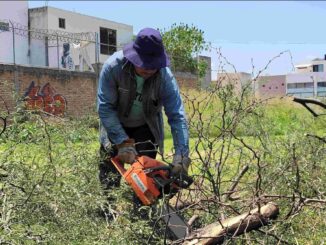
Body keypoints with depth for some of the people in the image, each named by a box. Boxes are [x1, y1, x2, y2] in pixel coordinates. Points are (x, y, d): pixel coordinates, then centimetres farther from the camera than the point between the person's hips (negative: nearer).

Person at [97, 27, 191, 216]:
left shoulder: (165, 76, -30)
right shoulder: (113, 66, -32)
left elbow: (177, 116, -30)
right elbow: (105, 107, -29)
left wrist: (182, 155, -39)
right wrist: (123, 142, -34)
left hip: (146, 128, 1)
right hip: (116, 126, 0)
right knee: (110, 171, -5)